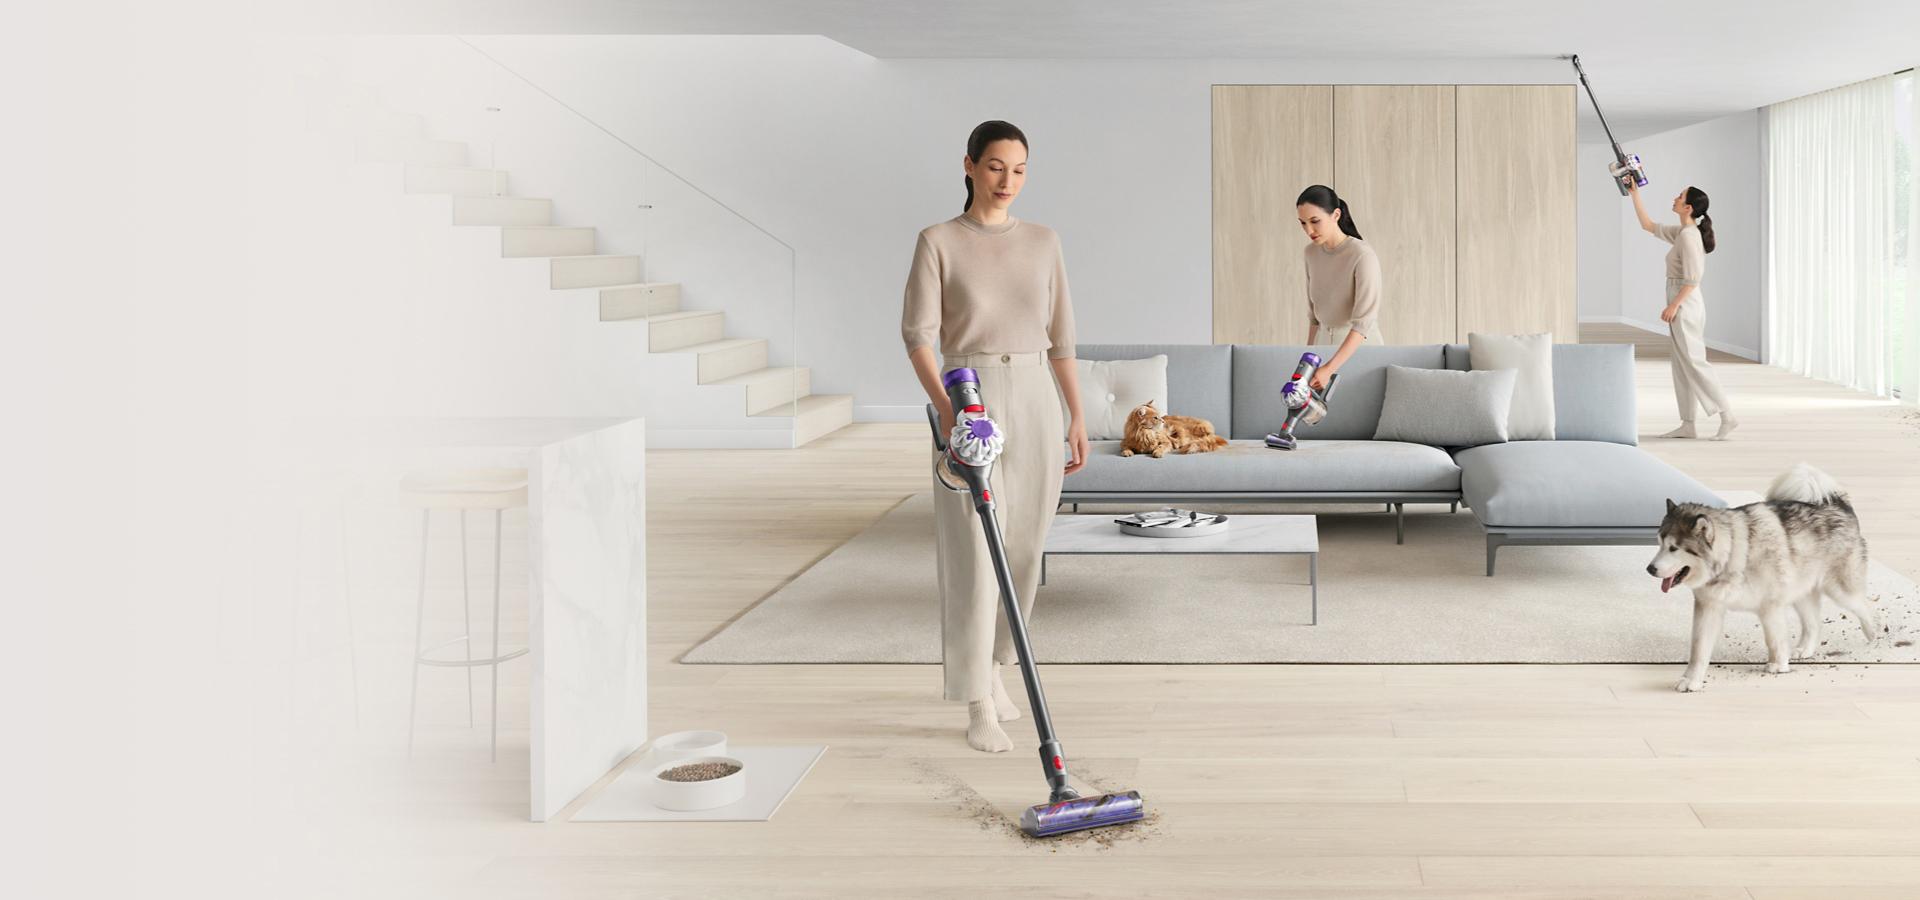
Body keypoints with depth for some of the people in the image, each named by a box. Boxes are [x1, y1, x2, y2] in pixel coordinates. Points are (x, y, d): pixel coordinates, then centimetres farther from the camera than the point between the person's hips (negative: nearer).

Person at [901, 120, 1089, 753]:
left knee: (1023, 550, 10)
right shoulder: (939, 243, -4)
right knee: (974, 553, -7)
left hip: (1034, 399, 5)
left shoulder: (1043, 242, 9)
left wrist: (1076, 416, 7)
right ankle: (980, 707, -1)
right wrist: (945, 408, -25)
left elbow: (1061, 336, 12)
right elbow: (918, 334, -11)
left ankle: (987, 665, 31)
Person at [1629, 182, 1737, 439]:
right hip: (1683, 305, 10)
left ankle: (1727, 416, -4)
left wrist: (1673, 306, -21)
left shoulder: (1689, 235, -17)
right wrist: (1634, 195, 19)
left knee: (1693, 363, -7)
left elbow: (1693, 278, -22)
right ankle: (1688, 425, 11)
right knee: (1683, 365, 9)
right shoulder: (1682, 232, 11)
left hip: (1685, 305, -10)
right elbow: (1648, 226, 22)